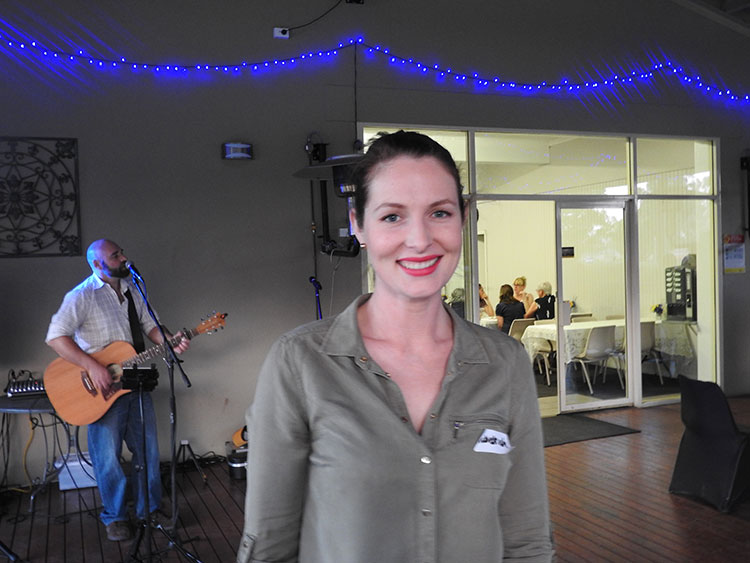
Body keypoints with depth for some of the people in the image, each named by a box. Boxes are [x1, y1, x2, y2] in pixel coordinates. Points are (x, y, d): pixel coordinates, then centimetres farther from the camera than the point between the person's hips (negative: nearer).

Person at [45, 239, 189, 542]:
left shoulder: (132, 289, 9)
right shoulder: (82, 296, -13)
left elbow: (149, 324, 15)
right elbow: (56, 336, -21)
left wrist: (169, 342, -5)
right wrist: (93, 367, -27)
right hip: (102, 390, -6)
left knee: (148, 450, 13)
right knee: (108, 457, 4)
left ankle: (149, 508, 30)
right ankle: (114, 516, 24)